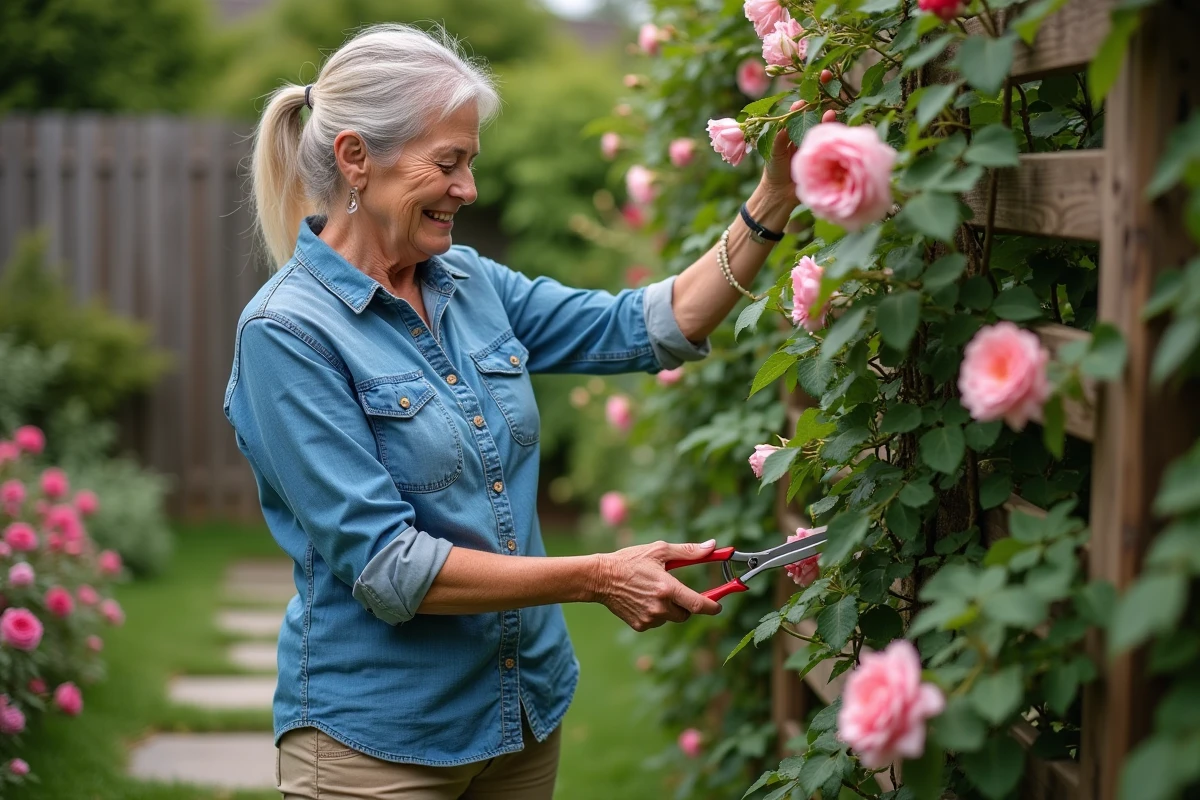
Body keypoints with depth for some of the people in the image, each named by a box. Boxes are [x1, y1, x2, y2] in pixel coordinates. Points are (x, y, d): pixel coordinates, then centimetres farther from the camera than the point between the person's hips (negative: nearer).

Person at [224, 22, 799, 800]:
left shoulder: (472, 283, 3)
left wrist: (771, 205, -5)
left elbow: (650, 328, 5)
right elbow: (384, 566, -21)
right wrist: (596, 578, -21)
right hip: (377, 737, -6)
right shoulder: (287, 332, -16)